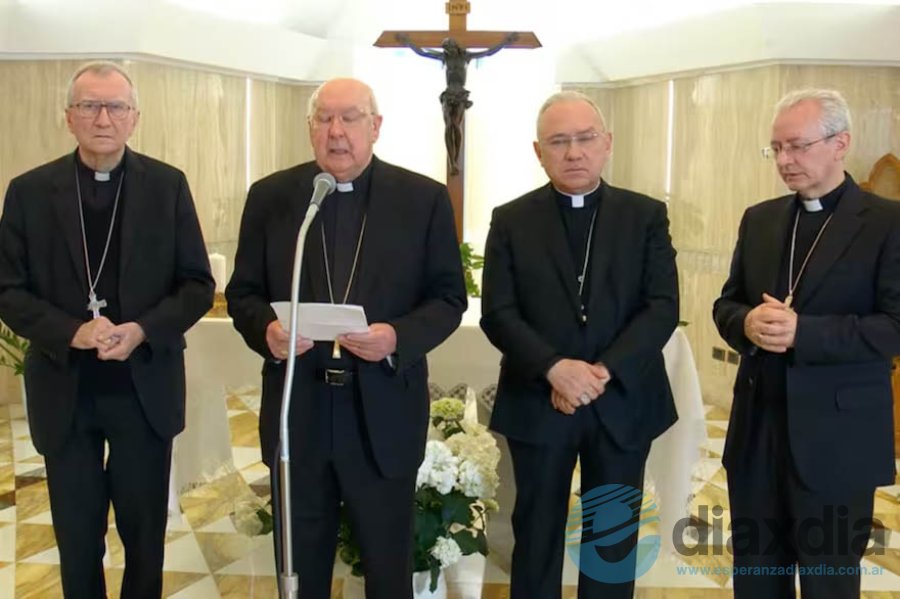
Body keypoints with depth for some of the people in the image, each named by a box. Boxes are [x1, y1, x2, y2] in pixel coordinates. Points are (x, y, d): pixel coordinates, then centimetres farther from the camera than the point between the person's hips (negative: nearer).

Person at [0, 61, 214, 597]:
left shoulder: (168, 185, -1)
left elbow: (199, 284, -2)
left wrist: (143, 331, -18)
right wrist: (71, 333, -18)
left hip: (145, 387, 0)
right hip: (64, 390, 0)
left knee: (145, 533, 14)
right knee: (77, 537, 13)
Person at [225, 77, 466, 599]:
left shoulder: (424, 199, -2)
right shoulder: (270, 196, 3)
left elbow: (449, 297, -1)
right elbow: (243, 293, 6)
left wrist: (398, 337, -20)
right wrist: (267, 330, -16)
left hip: (383, 412, -1)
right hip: (297, 409, 2)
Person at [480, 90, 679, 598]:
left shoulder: (646, 215, 2)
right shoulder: (511, 221, 1)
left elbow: (663, 307, -6)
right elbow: (498, 314, -6)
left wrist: (604, 372, -18)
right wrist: (555, 368, -21)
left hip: (622, 404, 1)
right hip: (537, 404, 0)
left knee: (614, 539, 13)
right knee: (537, 537, 12)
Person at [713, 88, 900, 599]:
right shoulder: (759, 219, 10)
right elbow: (726, 305, 12)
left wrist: (803, 331, -24)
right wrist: (747, 323, -12)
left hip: (836, 434, -5)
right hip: (757, 427, 5)